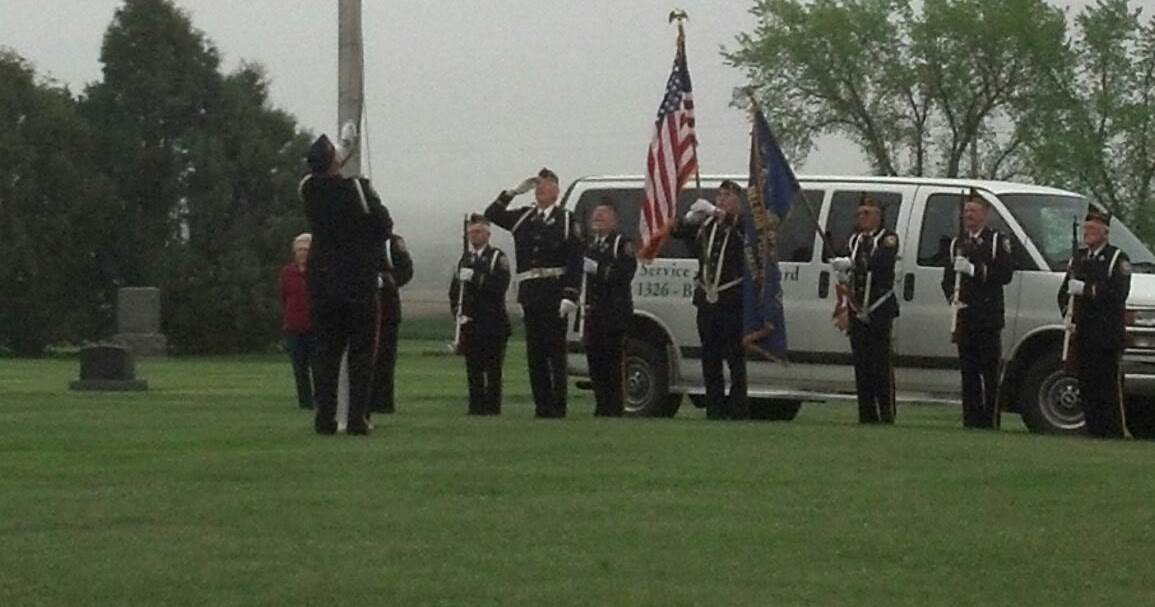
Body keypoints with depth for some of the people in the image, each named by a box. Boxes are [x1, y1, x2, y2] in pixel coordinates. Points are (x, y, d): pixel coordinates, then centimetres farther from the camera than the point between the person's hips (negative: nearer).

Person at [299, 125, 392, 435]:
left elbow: (323, 173, 24)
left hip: (321, 280, 4)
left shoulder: (309, 189, -1)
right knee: (361, 352, 2)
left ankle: (325, 418, 5)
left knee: (326, 352, 10)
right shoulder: (357, 189, -15)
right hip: (359, 280, -4)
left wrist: (344, 147, 37)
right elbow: (384, 226, -7)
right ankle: (357, 418, -4)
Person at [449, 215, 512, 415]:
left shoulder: (498, 257, -2)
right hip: (470, 322, 5)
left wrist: (475, 277, -23)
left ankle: (492, 405, -2)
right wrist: (458, 312, 2)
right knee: (473, 368, 2)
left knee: (493, 368, -5)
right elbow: (455, 289, 17)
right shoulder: (465, 259, 16)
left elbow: (501, 284, -17)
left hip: (493, 322, -5)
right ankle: (476, 405, 5)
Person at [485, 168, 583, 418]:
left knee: (556, 350, -4)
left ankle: (557, 405, -2)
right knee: (535, 351, 5)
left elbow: (575, 261, -6)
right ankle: (542, 404, 9)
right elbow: (492, 214, 14)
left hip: (554, 292, -5)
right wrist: (514, 192, 5)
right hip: (530, 292, 5)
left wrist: (570, 295, -16)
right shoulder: (524, 217, 15)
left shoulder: (566, 220, 0)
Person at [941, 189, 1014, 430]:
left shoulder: (998, 241, 3)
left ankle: (990, 421, -6)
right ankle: (971, 420, 7)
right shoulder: (958, 243, 19)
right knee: (968, 372, 5)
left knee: (990, 372, -6)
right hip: (964, 317, 5)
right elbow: (948, 278, 17)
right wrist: (952, 297, -3)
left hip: (988, 318, -5)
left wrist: (974, 270, -17)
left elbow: (1005, 273, -8)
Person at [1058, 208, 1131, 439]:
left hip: (1107, 335, -6)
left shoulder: (1117, 259, 0)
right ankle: (1093, 430, 9)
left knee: (1109, 384, -9)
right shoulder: (1079, 258, 21)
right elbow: (1064, 291, 21)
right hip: (1083, 332, 6)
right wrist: (1067, 310, 2)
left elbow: (1119, 292, -14)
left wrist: (1087, 289, -19)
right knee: (1086, 385, 5)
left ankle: (1113, 430, -8)